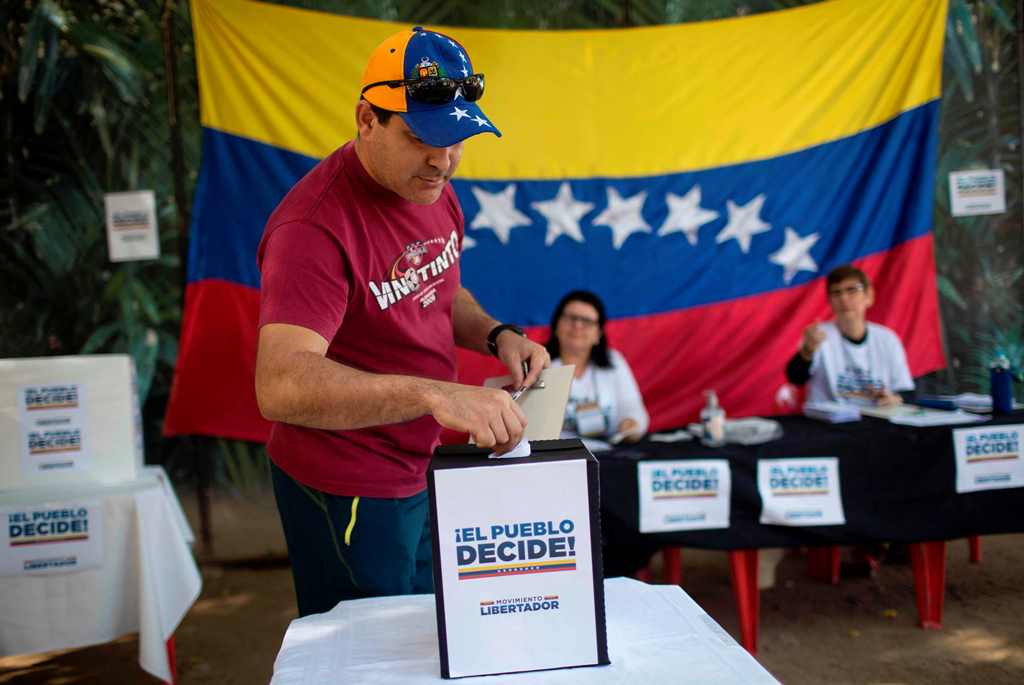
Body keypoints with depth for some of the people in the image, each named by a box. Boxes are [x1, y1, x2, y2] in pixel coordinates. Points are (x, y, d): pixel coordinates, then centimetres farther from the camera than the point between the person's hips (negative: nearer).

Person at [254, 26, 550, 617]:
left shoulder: (431, 187, 1)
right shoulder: (314, 228, -27)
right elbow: (281, 385, -39)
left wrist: (496, 335, -5)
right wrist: (434, 395, -50)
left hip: (421, 469, 8)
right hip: (348, 490, -8)